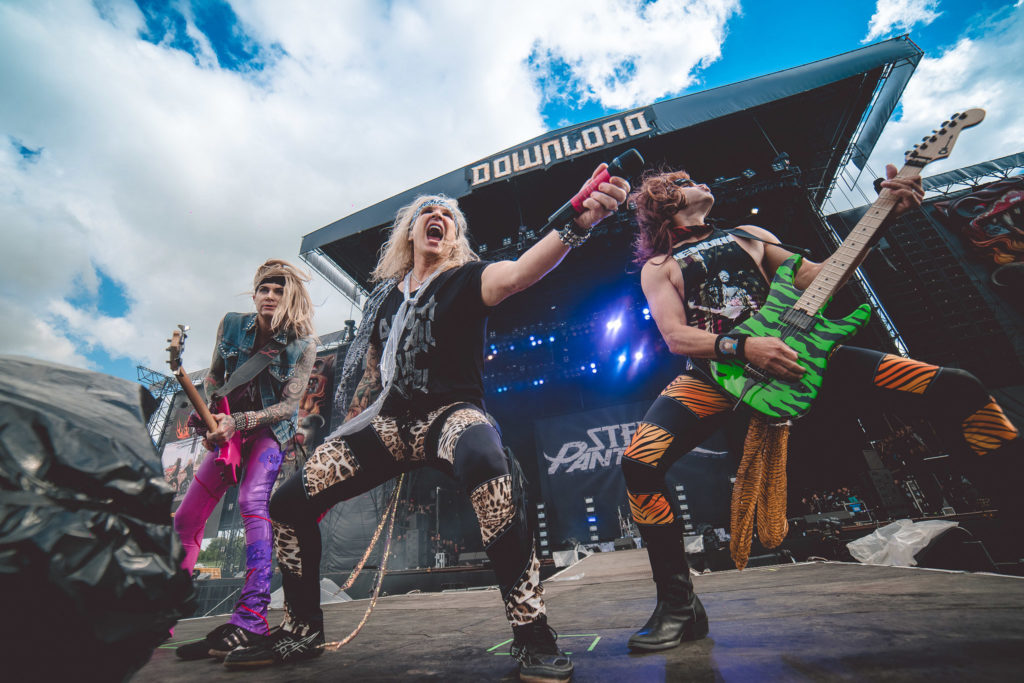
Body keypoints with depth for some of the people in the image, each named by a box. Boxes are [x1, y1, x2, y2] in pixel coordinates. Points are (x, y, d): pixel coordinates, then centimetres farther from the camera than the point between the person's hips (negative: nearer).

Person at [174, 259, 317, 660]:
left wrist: (237, 422, -24)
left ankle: (250, 620, -28)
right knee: (186, 518, 8)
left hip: (270, 430, -5)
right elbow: (214, 376, 10)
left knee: (253, 501, -27)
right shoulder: (232, 325, -2)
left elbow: (287, 405, -16)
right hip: (228, 430, 5)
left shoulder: (303, 344, -14)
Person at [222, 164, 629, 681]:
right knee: (289, 502, 0)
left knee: (488, 467, -40)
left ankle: (532, 637, -24)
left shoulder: (466, 279, 1)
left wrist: (578, 222, -39)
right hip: (390, 420, 6)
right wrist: (352, 426, 18)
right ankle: (301, 633, 24)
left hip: (451, 412, -5)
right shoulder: (384, 295, 15)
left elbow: (516, 273, -23)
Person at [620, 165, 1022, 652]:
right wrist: (743, 347, -20)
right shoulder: (658, 267, 11)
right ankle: (679, 605, -9)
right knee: (639, 463, -27)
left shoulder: (749, 236, 26)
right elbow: (675, 337, -4)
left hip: (787, 351, 4)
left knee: (958, 390, -8)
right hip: (714, 371, -3)